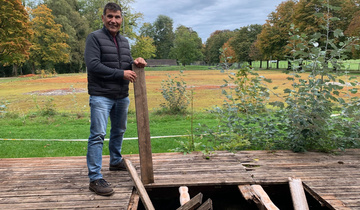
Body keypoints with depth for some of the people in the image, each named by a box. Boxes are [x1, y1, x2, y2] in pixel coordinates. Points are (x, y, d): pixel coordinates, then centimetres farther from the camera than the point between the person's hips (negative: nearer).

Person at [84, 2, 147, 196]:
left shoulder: (124, 41, 13)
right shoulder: (94, 38, -8)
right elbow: (93, 65, -17)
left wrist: (136, 62, -7)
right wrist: (121, 74, -18)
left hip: (122, 96, 7)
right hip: (101, 96, -7)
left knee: (119, 131, 19)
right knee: (98, 135, -10)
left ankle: (116, 162, 39)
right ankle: (95, 178, -4)